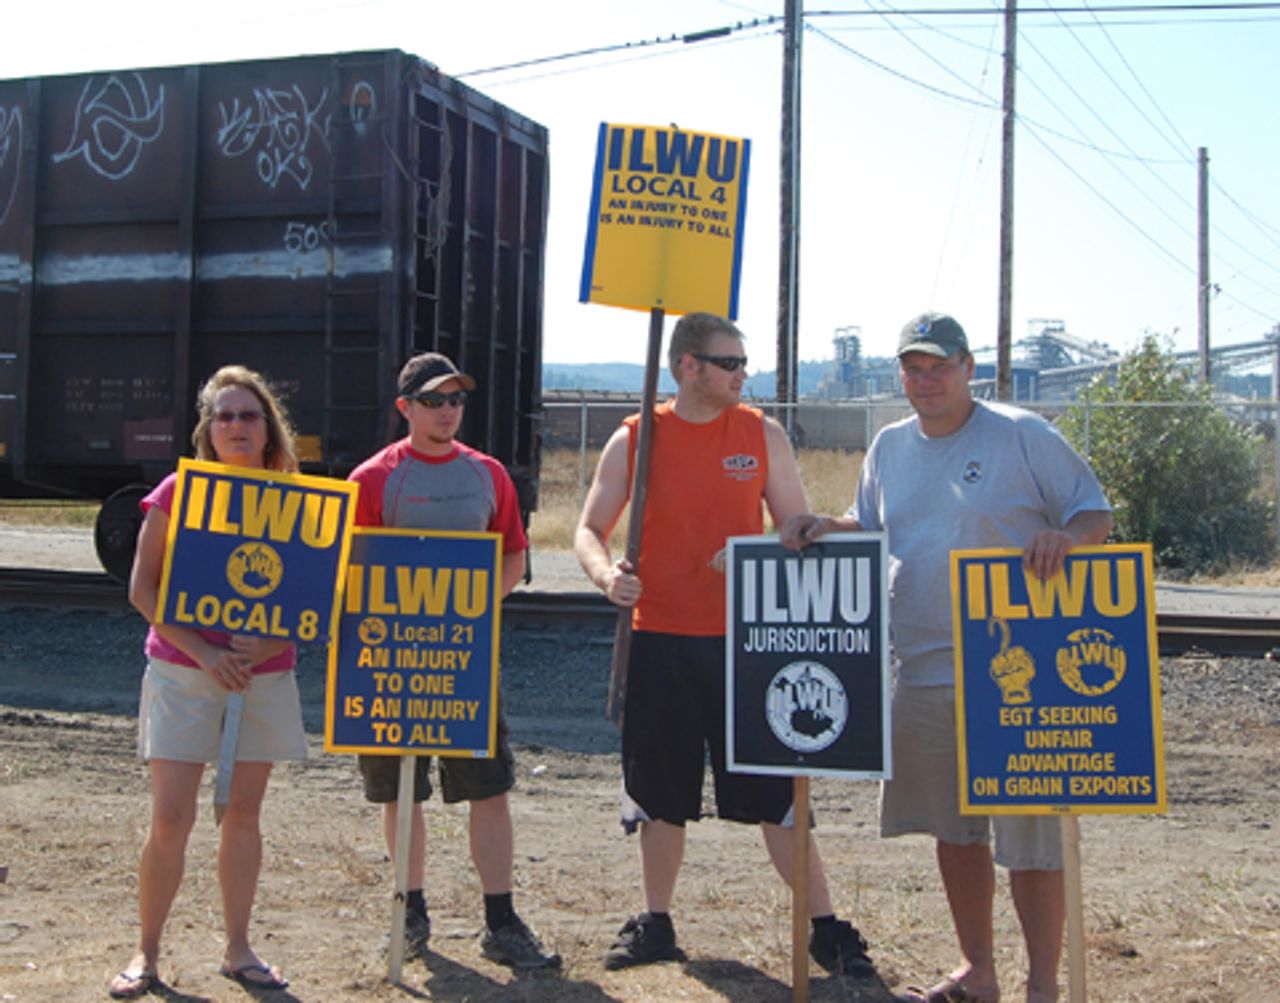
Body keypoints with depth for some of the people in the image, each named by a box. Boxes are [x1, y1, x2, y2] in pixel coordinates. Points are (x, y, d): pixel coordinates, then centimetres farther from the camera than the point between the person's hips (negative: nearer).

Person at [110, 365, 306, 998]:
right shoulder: (179, 492, -3)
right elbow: (142, 587, -5)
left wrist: (270, 645, -15)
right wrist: (201, 650, -15)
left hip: (265, 677, 2)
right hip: (182, 671, -2)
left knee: (244, 810, 9)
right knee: (171, 818, -4)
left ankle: (237, 950, 21)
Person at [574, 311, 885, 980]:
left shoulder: (763, 436, 3)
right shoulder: (634, 441, 2)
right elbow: (589, 530, 5)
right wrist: (606, 573, -17)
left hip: (744, 640, -1)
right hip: (658, 642, 1)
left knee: (775, 793, 0)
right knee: (662, 795, 11)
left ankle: (825, 928, 11)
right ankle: (656, 924, 28)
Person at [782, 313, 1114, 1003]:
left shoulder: (1023, 436, -4)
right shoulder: (889, 446, 12)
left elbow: (1096, 512, -2)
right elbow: (871, 527, 23)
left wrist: (1064, 536, -24)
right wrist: (826, 527, 4)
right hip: (923, 672, 6)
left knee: (1029, 835, -3)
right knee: (954, 828, 15)